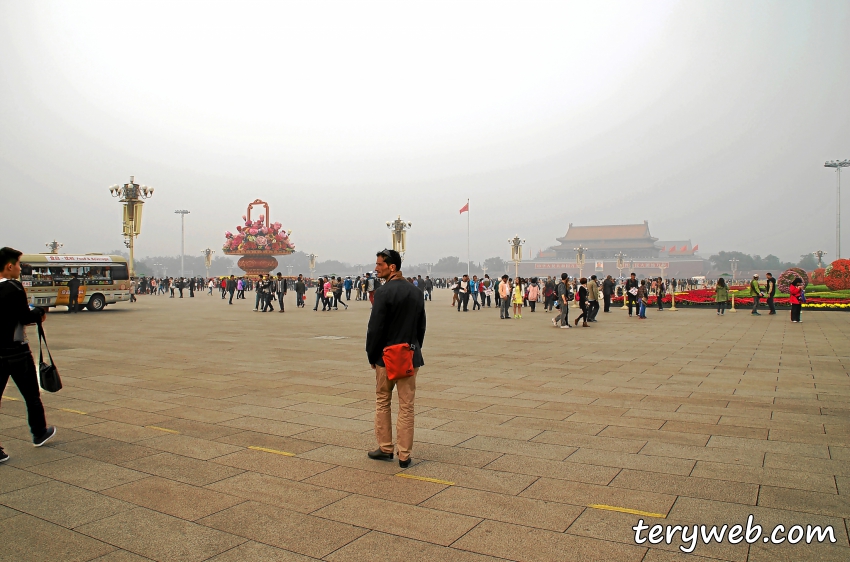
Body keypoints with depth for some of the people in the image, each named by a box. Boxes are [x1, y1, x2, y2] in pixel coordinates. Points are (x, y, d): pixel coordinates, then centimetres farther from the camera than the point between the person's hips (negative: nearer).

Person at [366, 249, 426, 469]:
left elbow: (375, 328, -14)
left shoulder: (384, 292, -14)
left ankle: (385, 448, 23)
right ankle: (404, 456, 12)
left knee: (382, 402, 15)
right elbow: (421, 326, 11)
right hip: (411, 356, 4)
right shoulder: (416, 292, 5)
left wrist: (372, 356, -3)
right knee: (407, 407, 7)